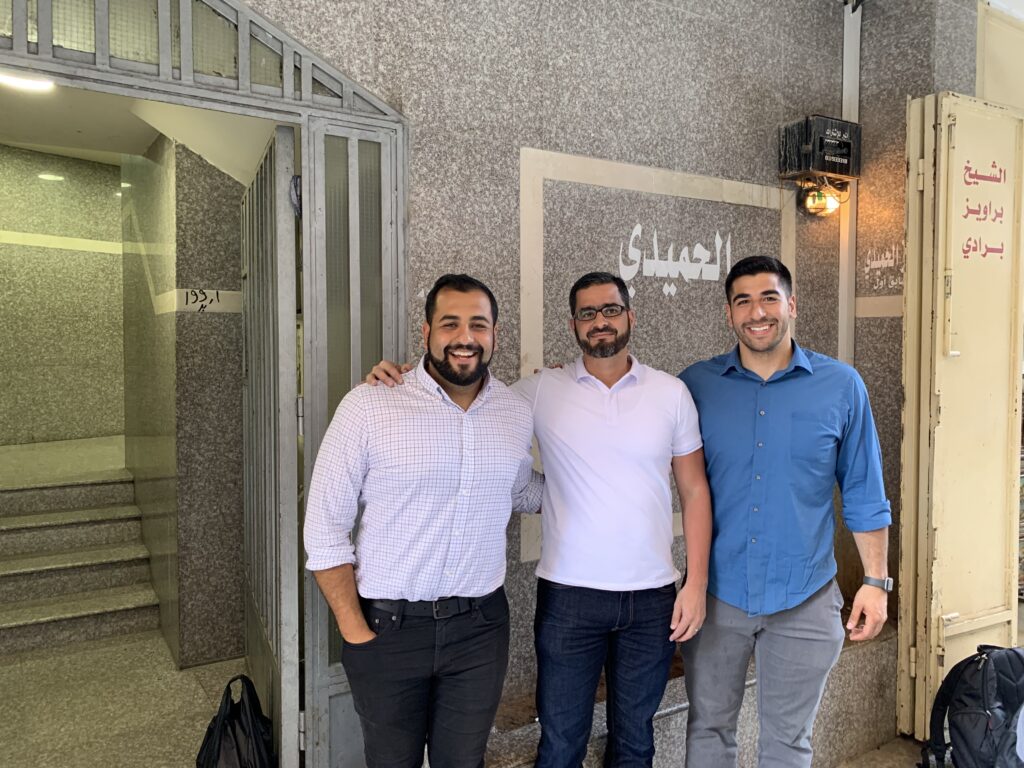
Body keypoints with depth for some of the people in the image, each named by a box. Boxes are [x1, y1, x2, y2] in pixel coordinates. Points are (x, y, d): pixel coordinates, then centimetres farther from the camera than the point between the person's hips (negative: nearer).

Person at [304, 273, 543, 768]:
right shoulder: (369, 406, -12)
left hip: (480, 628, 3)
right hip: (386, 627, -2)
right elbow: (325, 527, -9)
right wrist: (354, 631, -9)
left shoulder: (517, 413, 0)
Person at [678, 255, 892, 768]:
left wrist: (875, 581, 1)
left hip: (804, 598, 0)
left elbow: (864, 495, 2)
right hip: (717, 593, 1)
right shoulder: (695, 385, -4)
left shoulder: (841, 386, -3)